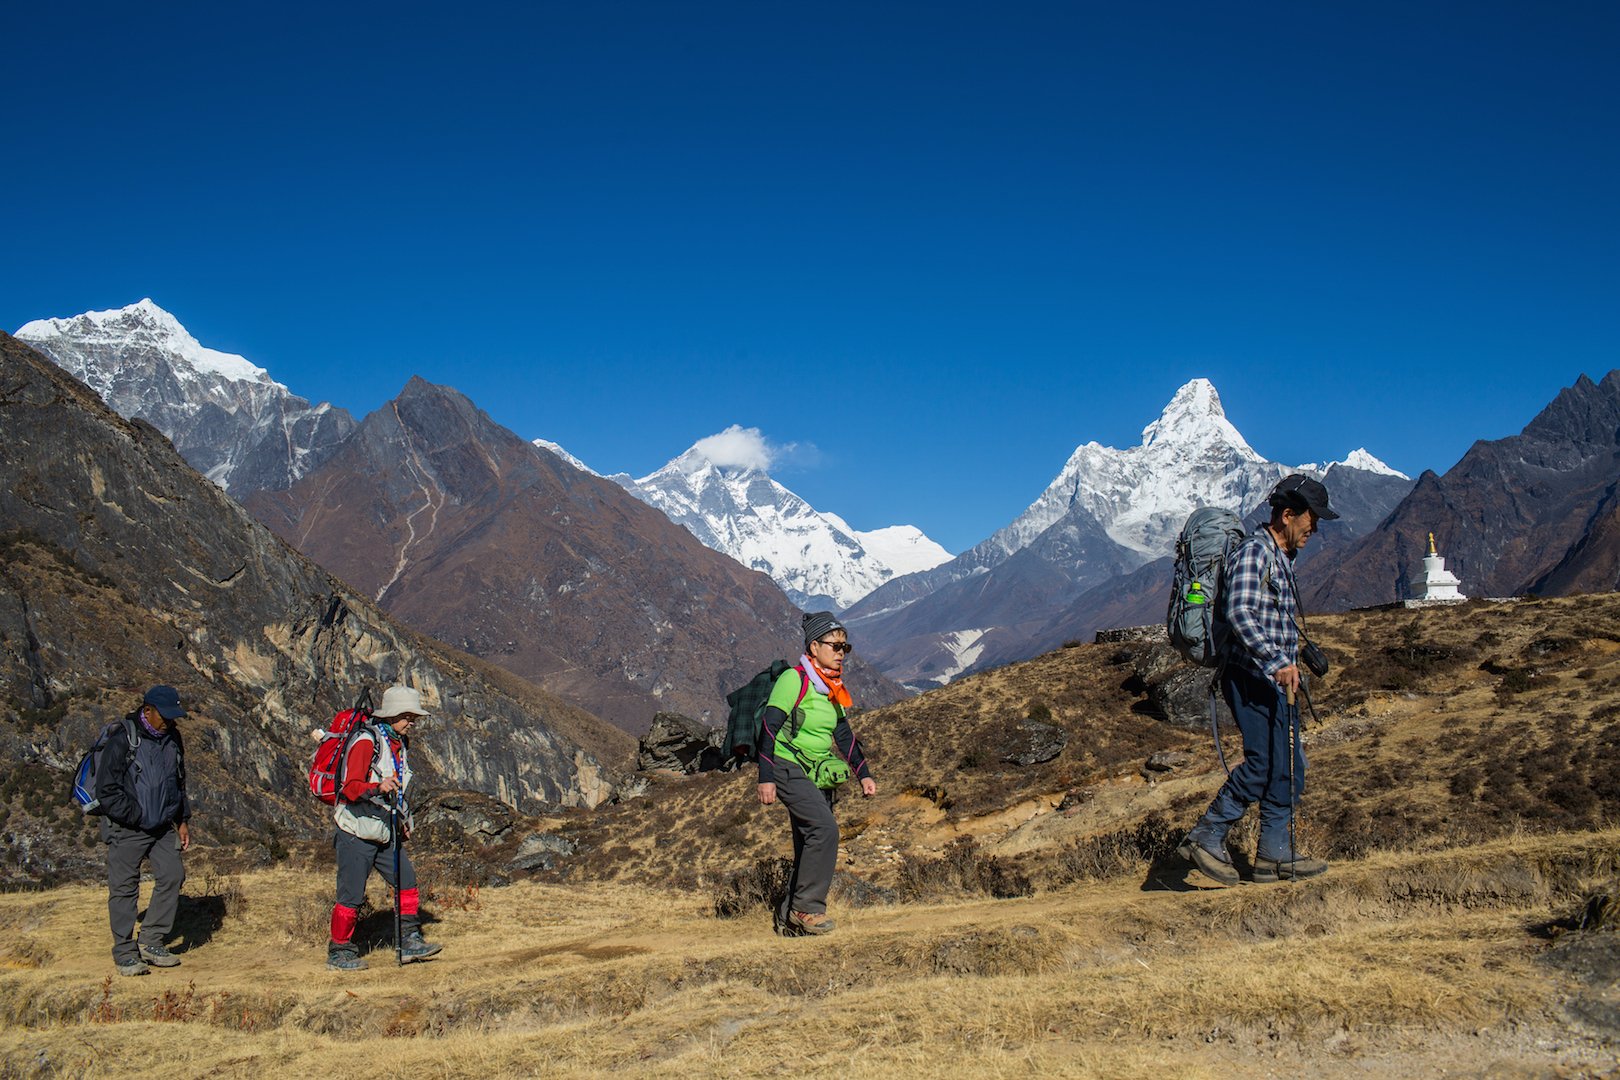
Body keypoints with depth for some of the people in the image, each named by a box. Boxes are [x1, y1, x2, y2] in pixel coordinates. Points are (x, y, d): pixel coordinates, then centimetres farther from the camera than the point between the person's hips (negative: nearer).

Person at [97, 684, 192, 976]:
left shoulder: (172, 738, 7)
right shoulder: (122, 740, -14)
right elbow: (106, 790, -14)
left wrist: (183, 820, 14)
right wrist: (138, 818, -14)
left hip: (163, 827, 6)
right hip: (126, 829, -6)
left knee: (173, 876, -1)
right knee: (124, 888, -2)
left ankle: (151, 941, 10)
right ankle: (125, 953, 7)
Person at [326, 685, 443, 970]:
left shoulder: (400, 743, 13)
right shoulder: (366, 741, -14)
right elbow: (351, 788, -22)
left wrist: (404, 822, 21)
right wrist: (378, 788, -39)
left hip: (384, 832, 8)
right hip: (356, 832, -8)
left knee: (406, 879, 1)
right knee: (351, 895, -4)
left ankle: (409, 942, 6)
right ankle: (339, 952, 8)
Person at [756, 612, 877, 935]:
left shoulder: (833, 689, 12)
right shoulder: (794, 679, -12)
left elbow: (844, 735, 20)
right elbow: (770, 727, -16)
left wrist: (863, 774, 12)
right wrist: (766, 778, -21)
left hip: (817, 775, 8)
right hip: (789, 770, -8)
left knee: (810, 847, 6)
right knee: (825, 828, -23)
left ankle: (789, 919, 15)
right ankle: (807, 907, -15)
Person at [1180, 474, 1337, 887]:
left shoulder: (1281, 557, 20)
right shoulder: (1253, 551, -12)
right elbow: (1238, 613, -26)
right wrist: (1278, 661, -32)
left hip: (1276, 681, 10)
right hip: (1253, 678, -10)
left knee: (1288, 768, 8)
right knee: (1264, 764, -15)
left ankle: (1275, 854, 12)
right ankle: (1206, 837, -7)